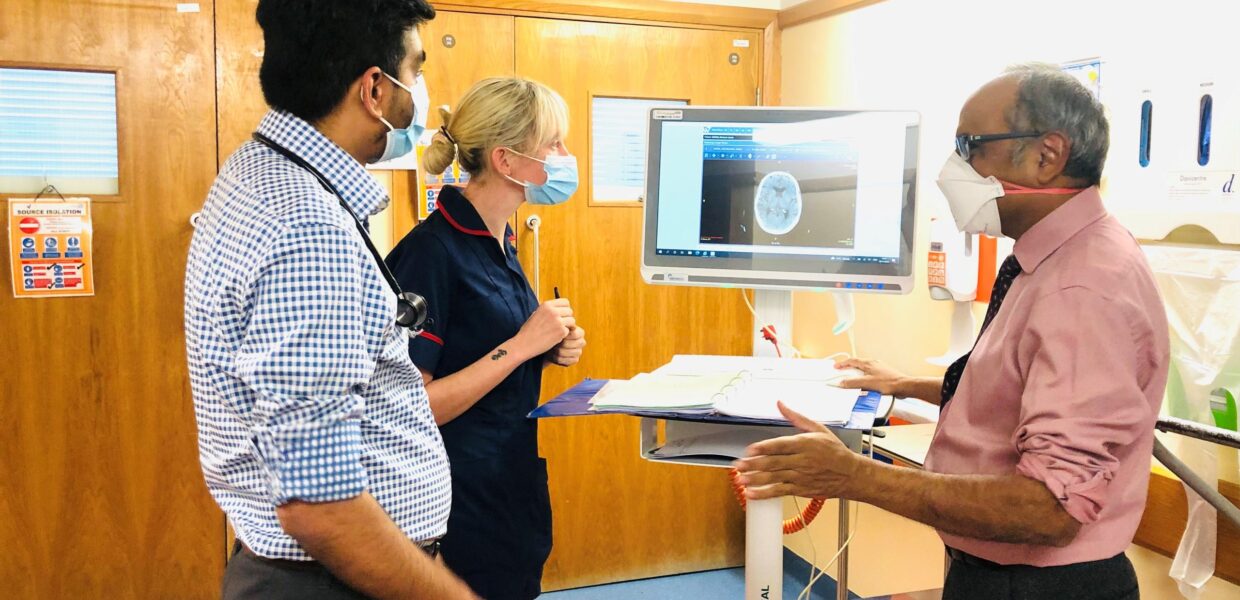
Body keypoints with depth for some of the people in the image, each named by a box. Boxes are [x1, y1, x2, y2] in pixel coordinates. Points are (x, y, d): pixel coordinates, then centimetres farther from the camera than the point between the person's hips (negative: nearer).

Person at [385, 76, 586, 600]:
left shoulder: (498, 242, 6)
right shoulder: (432, 252, -20)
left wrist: (548, 351, 0)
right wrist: (521, 345, -22)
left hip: (513, 493, 9)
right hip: (461, 507, -9)